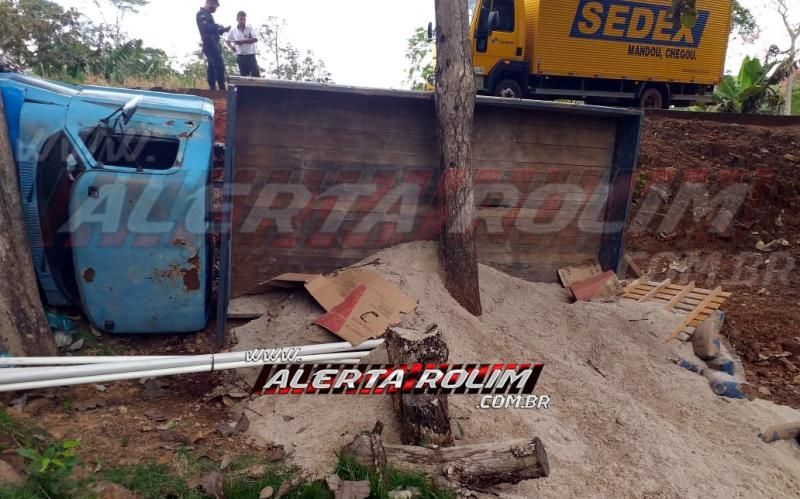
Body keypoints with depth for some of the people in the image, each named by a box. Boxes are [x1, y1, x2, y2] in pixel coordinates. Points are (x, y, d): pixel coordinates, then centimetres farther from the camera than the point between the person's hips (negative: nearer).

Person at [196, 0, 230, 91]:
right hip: (210, 45, -10)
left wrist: (221, 29, 5)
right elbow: (206, 28, -25)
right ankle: (222, 90, -17)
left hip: (212, 45, 10)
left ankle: (212, 88, 12)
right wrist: (221, 28, -20)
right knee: (220, 66, -15)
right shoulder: (202, 14, -11)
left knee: (212, 67, 10)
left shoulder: (207, 14, 20)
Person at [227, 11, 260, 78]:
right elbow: (228, 41, 16)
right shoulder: (233, 31, 5)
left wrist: (243, 41, -16)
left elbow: (255, 39, -11)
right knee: (243, 76, 4)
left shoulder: (250, 28, -1)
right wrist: (231, 46, -7)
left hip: (251, 55, -2)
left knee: (256, 74, -8)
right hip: (241, 56, 2)